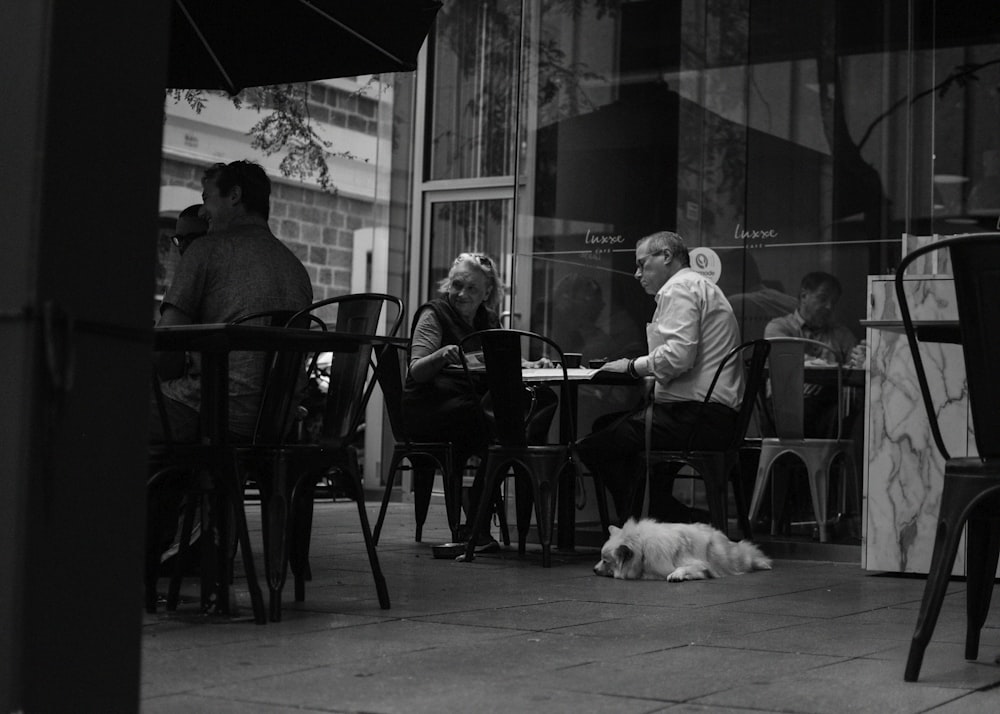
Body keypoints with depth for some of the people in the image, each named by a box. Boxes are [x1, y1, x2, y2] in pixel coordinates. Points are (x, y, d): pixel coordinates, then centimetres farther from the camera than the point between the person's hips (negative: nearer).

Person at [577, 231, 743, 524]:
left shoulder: (679, 288, -7)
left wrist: (632, 366, -8)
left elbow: (678, 355, -21)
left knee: (592, 447, -13)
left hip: (694, 417, -11)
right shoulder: (700, 286, 26)